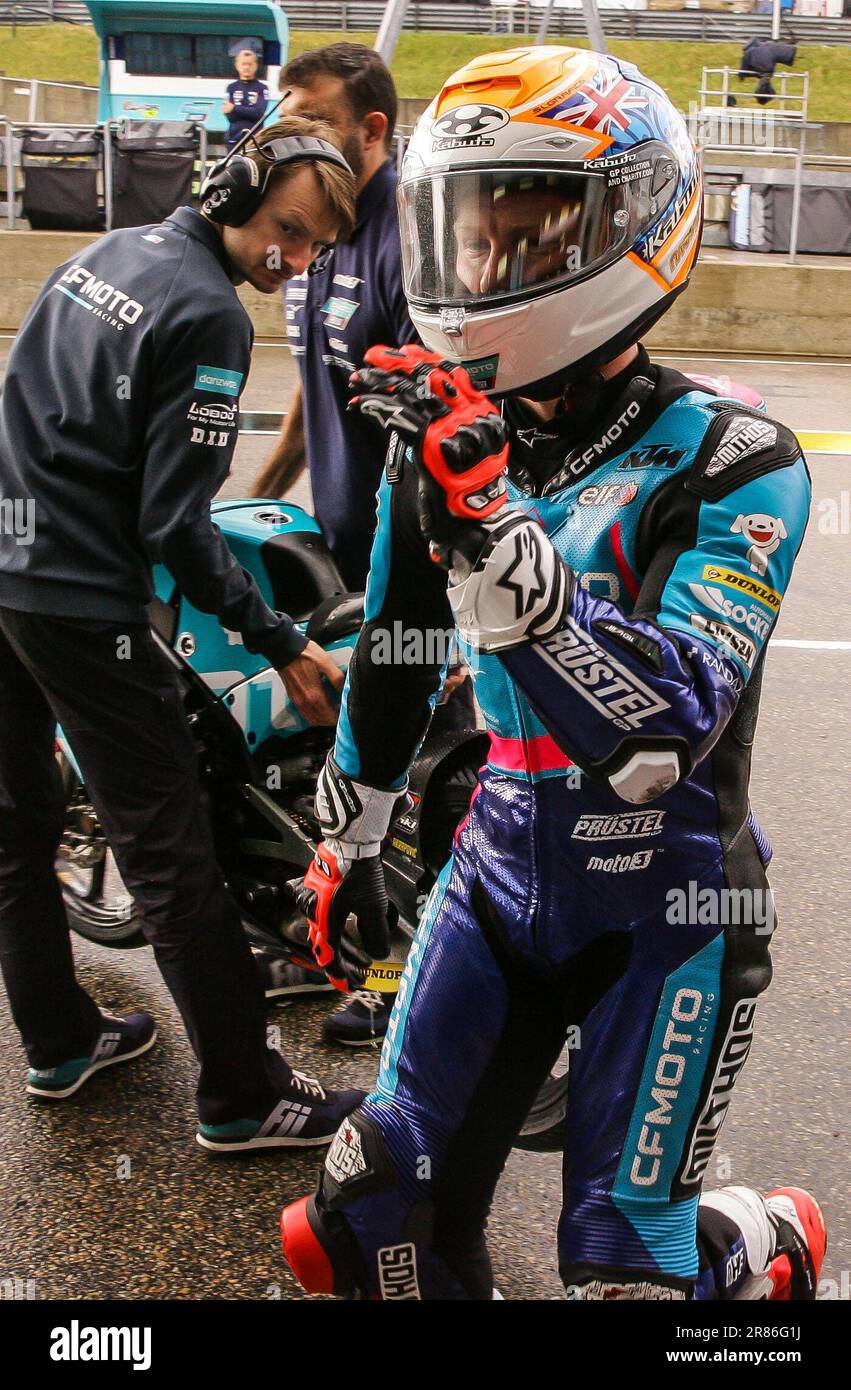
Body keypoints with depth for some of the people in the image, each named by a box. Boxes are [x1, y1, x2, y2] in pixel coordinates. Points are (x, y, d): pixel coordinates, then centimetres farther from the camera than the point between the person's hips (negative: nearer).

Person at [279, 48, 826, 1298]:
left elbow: (666, 724, -30)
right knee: (379, 1216, 6)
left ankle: (777, 1246, 35)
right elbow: (392, 656, 13)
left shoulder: (728, 461, -17)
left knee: (622, 1264, 2)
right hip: (500, 869, 5)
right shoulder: (443, 438, -1)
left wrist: (493, 523, -40)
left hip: (668, 909, -5)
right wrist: (348, 844, 22)